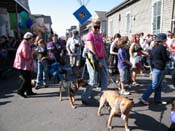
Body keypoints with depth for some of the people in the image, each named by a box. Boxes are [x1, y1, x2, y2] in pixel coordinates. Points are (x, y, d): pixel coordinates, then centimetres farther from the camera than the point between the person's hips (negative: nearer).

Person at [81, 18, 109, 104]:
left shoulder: (100, 35, 15)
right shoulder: (90, 35, -7)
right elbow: (92, 49, -15)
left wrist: (106, 58, 15)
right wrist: (97, 61, -19)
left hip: (101, 59, 7)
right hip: (93, 59, -7)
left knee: (104, 80, 6)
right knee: (93, 81, -2)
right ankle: (84, 97, 16)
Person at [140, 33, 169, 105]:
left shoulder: (154, 47, 8)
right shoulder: (162, 48, -16)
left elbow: (151, 57, 13)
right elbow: (165, 58, -12)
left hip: (154, 67, 9)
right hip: (159, 68, -9)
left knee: (158, 84, 16)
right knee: (154, 84, -3)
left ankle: (158, 99, 25)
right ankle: (144, 98, -2)